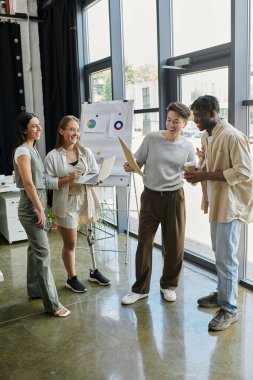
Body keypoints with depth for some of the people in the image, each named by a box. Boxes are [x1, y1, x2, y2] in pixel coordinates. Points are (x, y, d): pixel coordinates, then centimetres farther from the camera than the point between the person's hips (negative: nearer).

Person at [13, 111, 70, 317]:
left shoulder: (33, 149, 14)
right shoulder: (23, 151, -15)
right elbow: (28, 183, -20)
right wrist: (40, 210, -20)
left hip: (37, 203, 10)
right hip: (31, 206, -10)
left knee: (35, 249, 17)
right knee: (43, 253, -8)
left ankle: (34, 289, 31)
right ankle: (52, 303, -3)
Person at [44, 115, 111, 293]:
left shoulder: (86, 152, 1)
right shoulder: (53, 156, -7)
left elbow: (96, 174, 1)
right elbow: (48, 181, -10)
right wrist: (67, 179, -22)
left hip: (87, 199, 4)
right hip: (66, 203, -3)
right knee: (70, 243, 8)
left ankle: (94, 271, 36)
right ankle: (72, 278, 28)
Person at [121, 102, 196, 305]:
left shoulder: (188, 146, 0)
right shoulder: (152, 138, -4)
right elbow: (137, 164, 3)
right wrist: (130, 167, -19)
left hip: (174, 198, 1)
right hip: (150, 197, 0)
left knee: (175, 244, 8)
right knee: (144, 243, 4)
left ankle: (168, 285, 29)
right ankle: (140, 288, 19)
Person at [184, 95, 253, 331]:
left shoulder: (232, 136, -19)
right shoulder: (206, 137, 10)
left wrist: (205, 176, -24)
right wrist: (198, 171, -1)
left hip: (229, 204, -9)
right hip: (216, 202, 9)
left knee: (225, 258, -3)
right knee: (220, 255, 18)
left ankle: (229, 309, 10)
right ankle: (223, 293, 34)